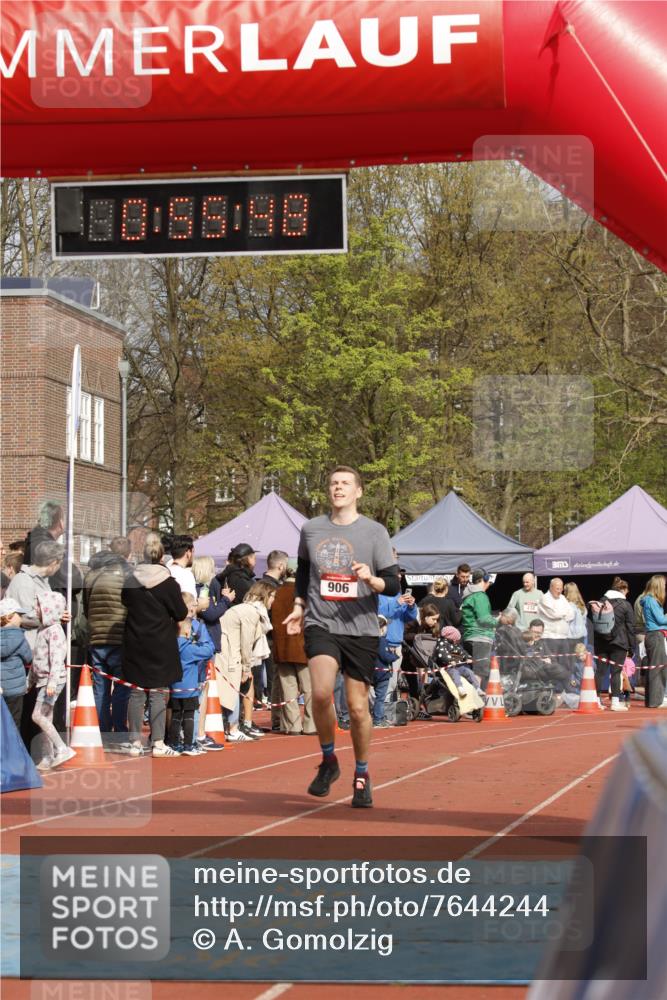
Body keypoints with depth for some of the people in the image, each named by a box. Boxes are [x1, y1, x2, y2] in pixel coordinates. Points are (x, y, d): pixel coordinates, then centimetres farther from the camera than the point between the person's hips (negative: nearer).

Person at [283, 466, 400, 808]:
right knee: (321, 692, -23)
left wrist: (371, 579, -21)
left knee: (358, 707, 2)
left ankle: (361, 775, 24)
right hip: (320, 624, 1)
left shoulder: (374, 532, 1)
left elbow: (394, 585, -1)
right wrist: (299, 606, 15)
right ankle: (328, 761, 0)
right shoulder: (311, 529, 8)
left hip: (361, 629, 0)